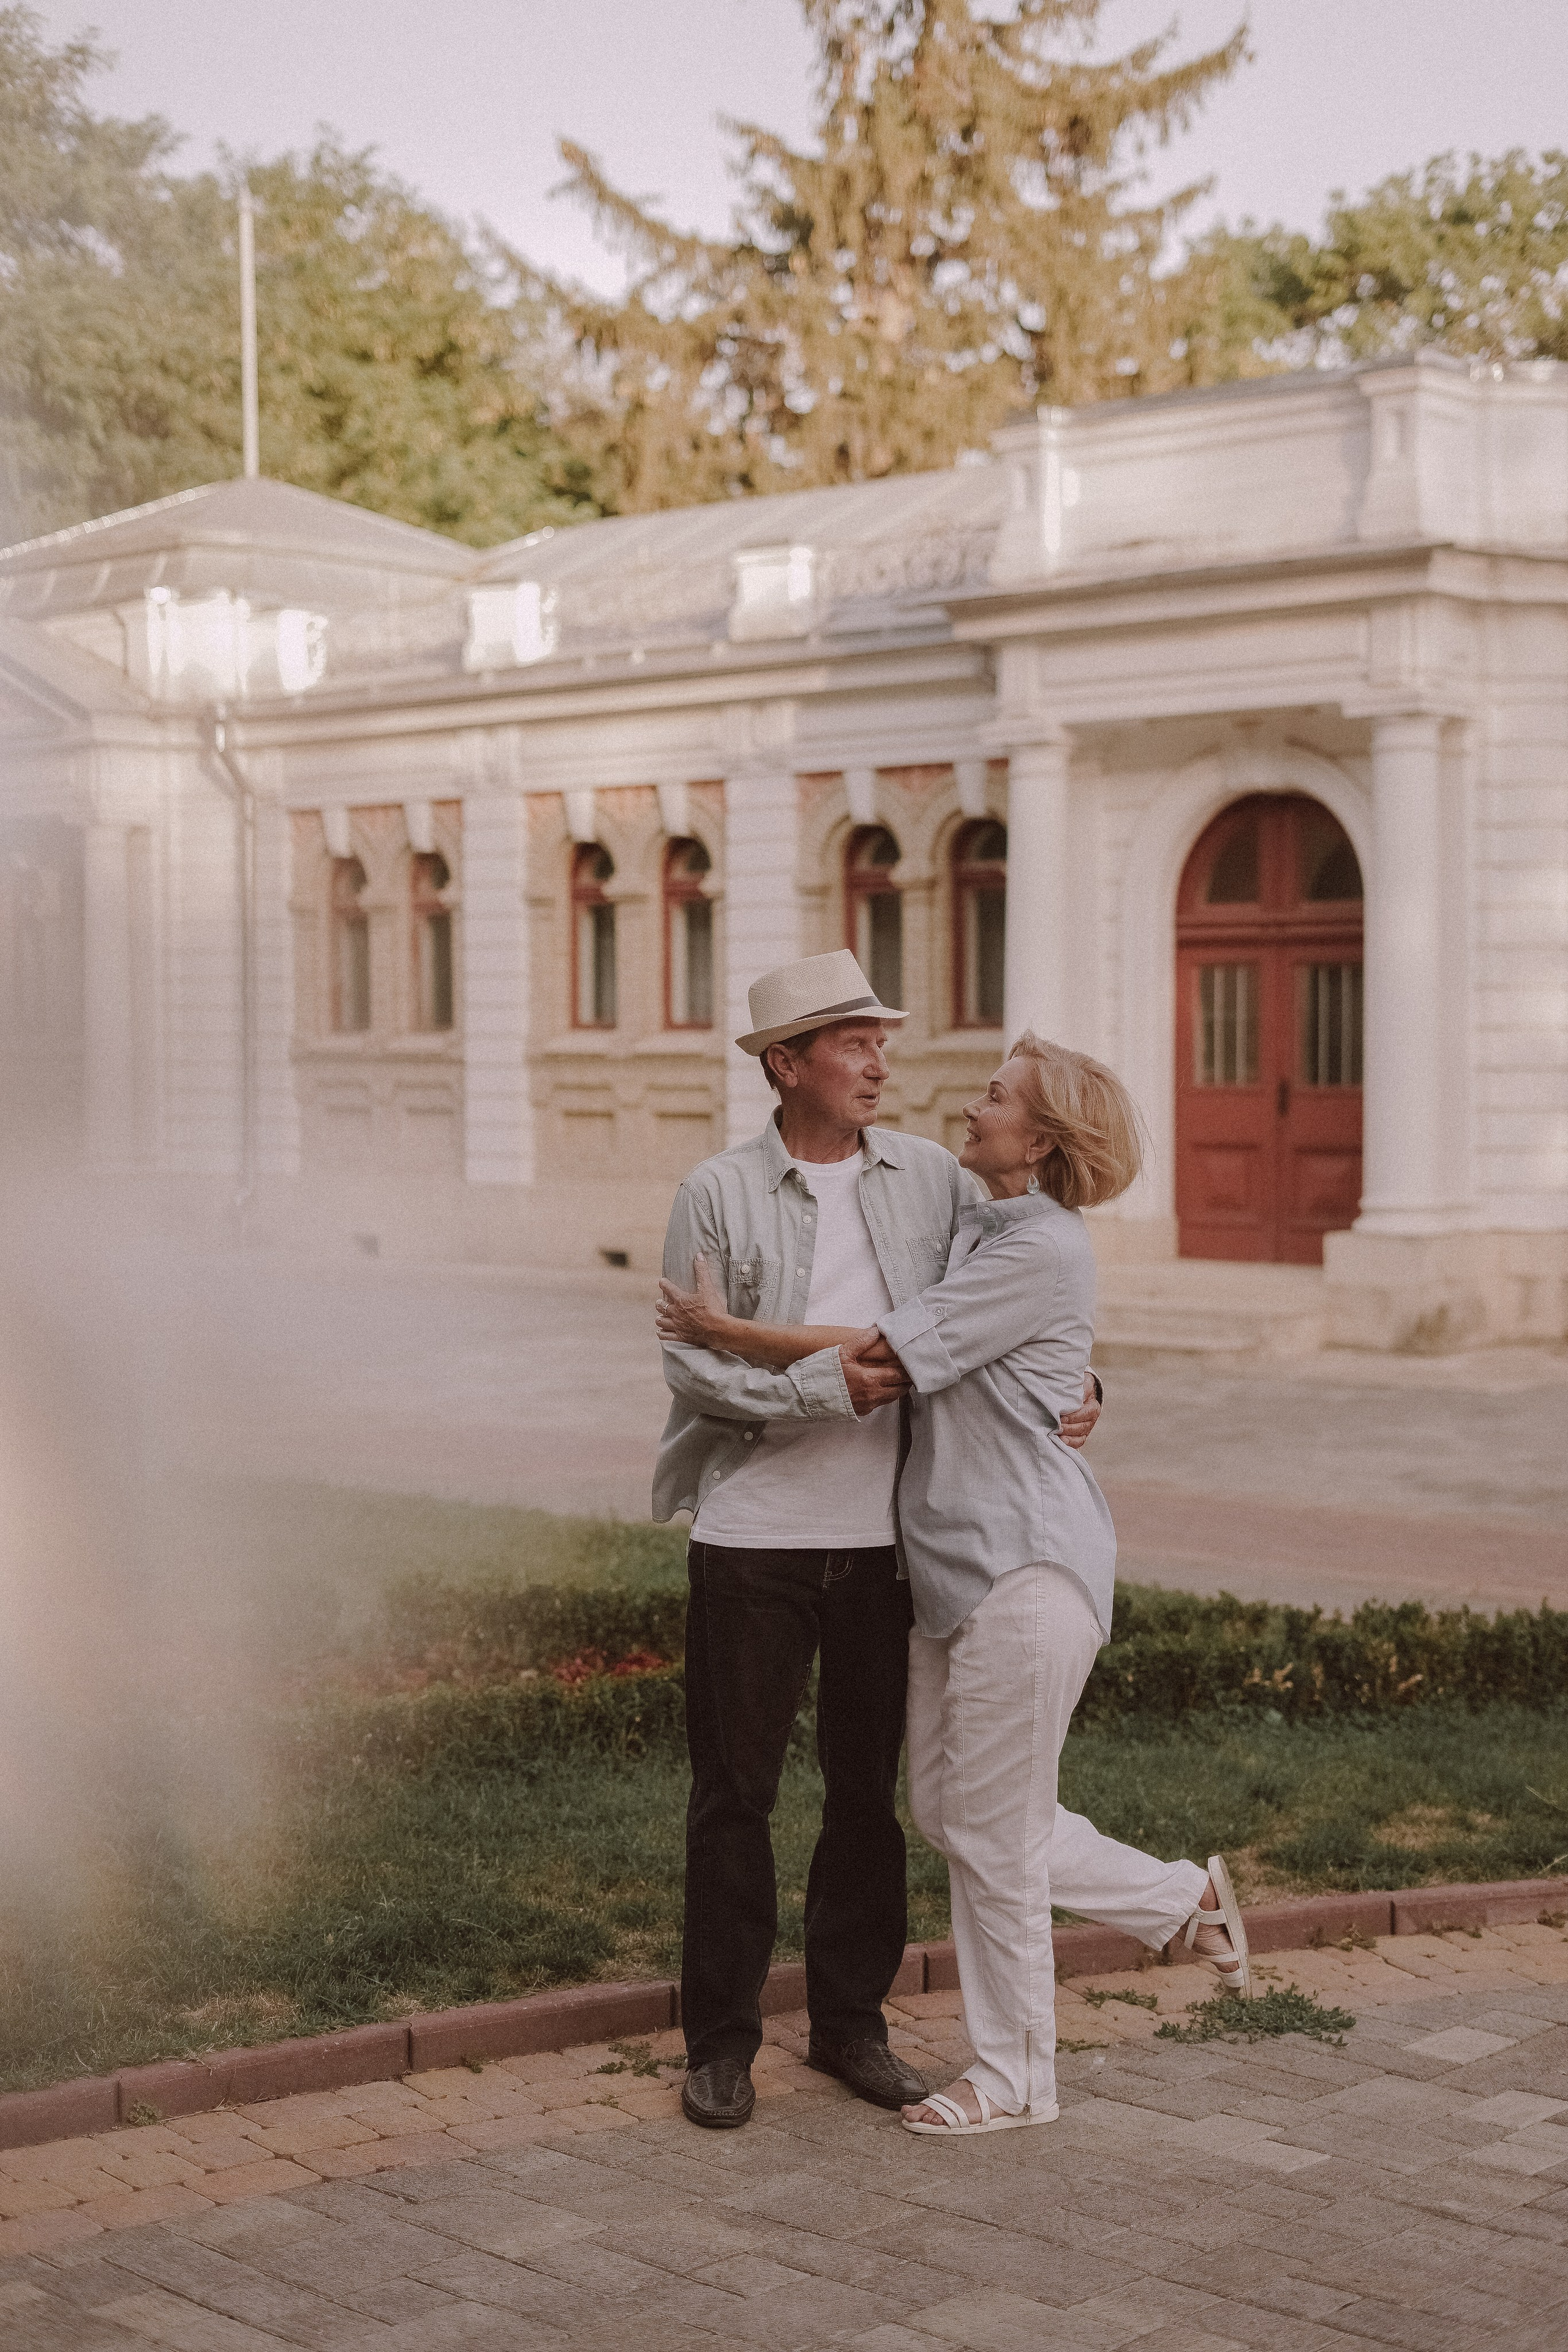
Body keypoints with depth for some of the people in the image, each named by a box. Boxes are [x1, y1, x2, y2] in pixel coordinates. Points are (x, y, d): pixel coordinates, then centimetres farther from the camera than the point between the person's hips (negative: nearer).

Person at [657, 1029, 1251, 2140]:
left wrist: (726, 1330, -9)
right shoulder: (978, 1228, 14)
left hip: (1029, 1566, -10)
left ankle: (1014, 2078, 16)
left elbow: (884, 1353, -17)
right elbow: (912, 1365, 22)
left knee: (991, 1830, 0)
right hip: (954, 1567, 10)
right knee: (945, 1807, 14)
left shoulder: (1045, 1248, -16)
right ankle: (1183, 1896, 27)